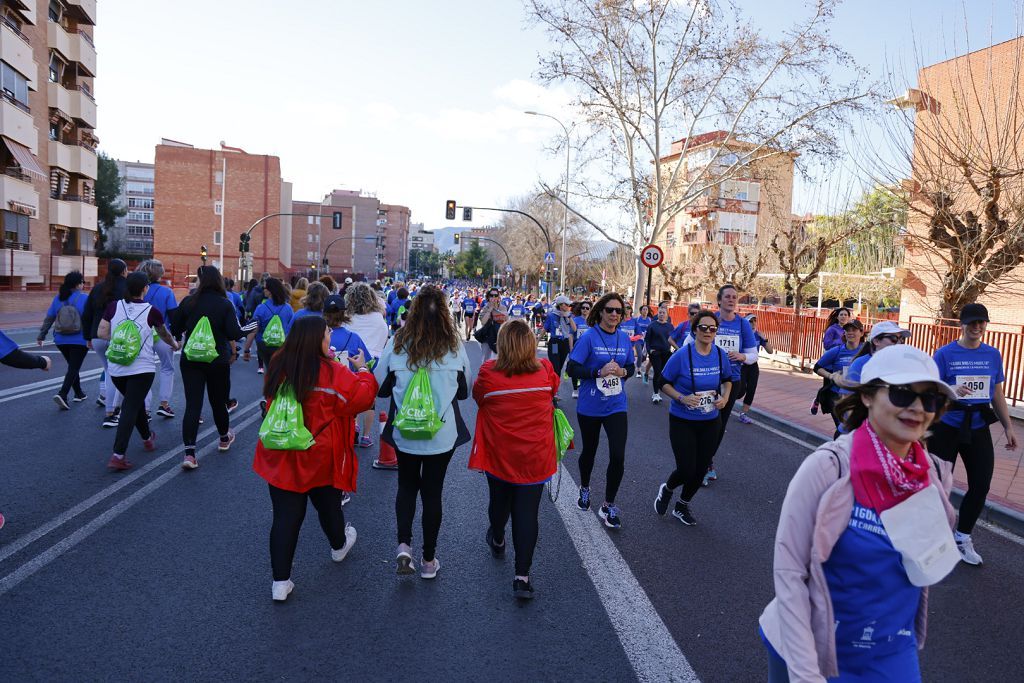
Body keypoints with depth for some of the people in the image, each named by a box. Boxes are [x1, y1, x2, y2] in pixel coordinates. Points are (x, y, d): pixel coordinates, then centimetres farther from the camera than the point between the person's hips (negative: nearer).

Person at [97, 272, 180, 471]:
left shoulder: (114, 307, 0)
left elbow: (101, 333, -2)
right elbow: (165, 335, 12)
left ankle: (147, 438, 43)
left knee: (134, 403, 24)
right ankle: (118, 456, -11)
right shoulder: (151, 311, -5)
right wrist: (175, 345, 33)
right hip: (142, 368, -4)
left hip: (116, 369, 4)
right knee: (130, 409, -3)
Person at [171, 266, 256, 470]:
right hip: (217, 361, -1)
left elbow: (175, 330, 3)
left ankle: (189, 453, -12)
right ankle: (224, 438, 39)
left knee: (192, 404, -2)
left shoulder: (188, 302, -2)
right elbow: (234, 334, -13)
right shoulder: (224, 304, -8)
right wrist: (249, 328, 5)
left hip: (191, 360, 1)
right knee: (218, 401, 17)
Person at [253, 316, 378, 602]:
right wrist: (362, 369, 2)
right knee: (328, 505, 22)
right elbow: (364, 397, -12)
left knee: (285, 516, 6)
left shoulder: (278, 367, -4)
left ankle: (280, 581, 8)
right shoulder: (333, 372, -19)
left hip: (282, 458, 3)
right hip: (321, 459, -3)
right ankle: (339, 546, 49)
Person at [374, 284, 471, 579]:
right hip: (443, 433, 0)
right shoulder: (455, 345, -8)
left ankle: (404, 544, 7)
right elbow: (464, 391, 4)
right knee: (432, 490, 12)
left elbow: (380, 388, -1)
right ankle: (428, 560, 22)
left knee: (407, 485, 22)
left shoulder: (396, 342, -9)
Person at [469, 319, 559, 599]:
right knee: (527, 512, 4)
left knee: (500, 501, 24)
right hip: (536, 457, 0)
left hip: (499, 455, 1)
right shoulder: (546, 371, -10)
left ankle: (497, 540, 52)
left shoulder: (489, 373, -16)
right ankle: (522, 576, 3)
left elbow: (477, 396, 4)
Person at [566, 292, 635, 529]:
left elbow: (631, 367, 12)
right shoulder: (589, 337, -12)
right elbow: (572, 369, -14)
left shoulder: (624, 338, 1)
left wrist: (622, 371, -11)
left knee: (618, 456, -7)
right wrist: (599, 371, -25)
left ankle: (608, 506, 11)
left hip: (616, 406, 3)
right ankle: (585, 489, 47)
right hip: (590, 407, -2)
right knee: (589, 451, 18)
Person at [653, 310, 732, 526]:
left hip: (709, 422, 5)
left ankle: (683, 506, 36)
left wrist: (725, 396, -4)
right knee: (686, 470, -7)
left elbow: (727, 379, 15)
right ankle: (666, 489, 29)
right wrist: (682, 398, -23)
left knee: (700, 470, 11)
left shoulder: (721, 355, -3)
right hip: (682, 421, -4)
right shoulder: (682, 356, -17)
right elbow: (664, 383, -8)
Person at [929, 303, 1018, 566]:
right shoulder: (945, 353, -6)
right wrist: (952, 391, -28)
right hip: (947, 427, -4)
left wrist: (1008, 426, 10)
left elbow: (997, 393, 13)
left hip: (978, 428, 4)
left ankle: (963, 537, 20)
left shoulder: (993, 354, 7)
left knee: (981, 485, 3)